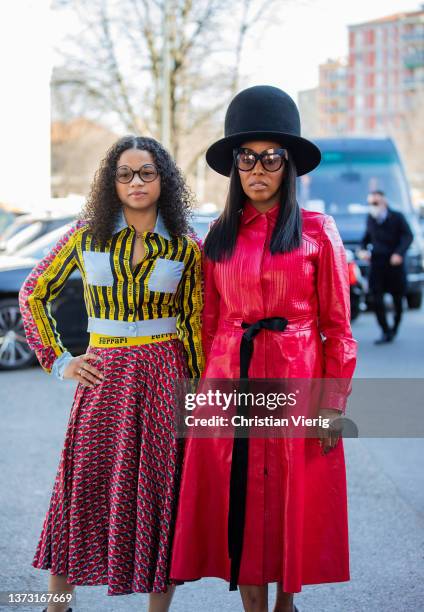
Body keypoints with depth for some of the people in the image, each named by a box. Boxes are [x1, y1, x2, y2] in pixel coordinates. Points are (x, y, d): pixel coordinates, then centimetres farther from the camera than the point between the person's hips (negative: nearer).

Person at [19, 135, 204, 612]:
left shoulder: (184, 250, 2)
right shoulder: (86, 236, 2)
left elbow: (192, 326, 6)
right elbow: (33, 294, 10)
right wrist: (57, 361, 4)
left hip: (163, 376, 0)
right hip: (104, 377, 1)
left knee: (159, 492, 3)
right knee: (83, 488, 3)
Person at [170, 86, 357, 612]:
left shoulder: (317, 231, -1)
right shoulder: (220, 236, 9)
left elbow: (337, 325, -2)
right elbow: (208, 322, 11)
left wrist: (334, 402, -7)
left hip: (296, 380, -2)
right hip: (230, 380, 3)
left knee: (292, 501, 4)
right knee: (239, 502, 3)